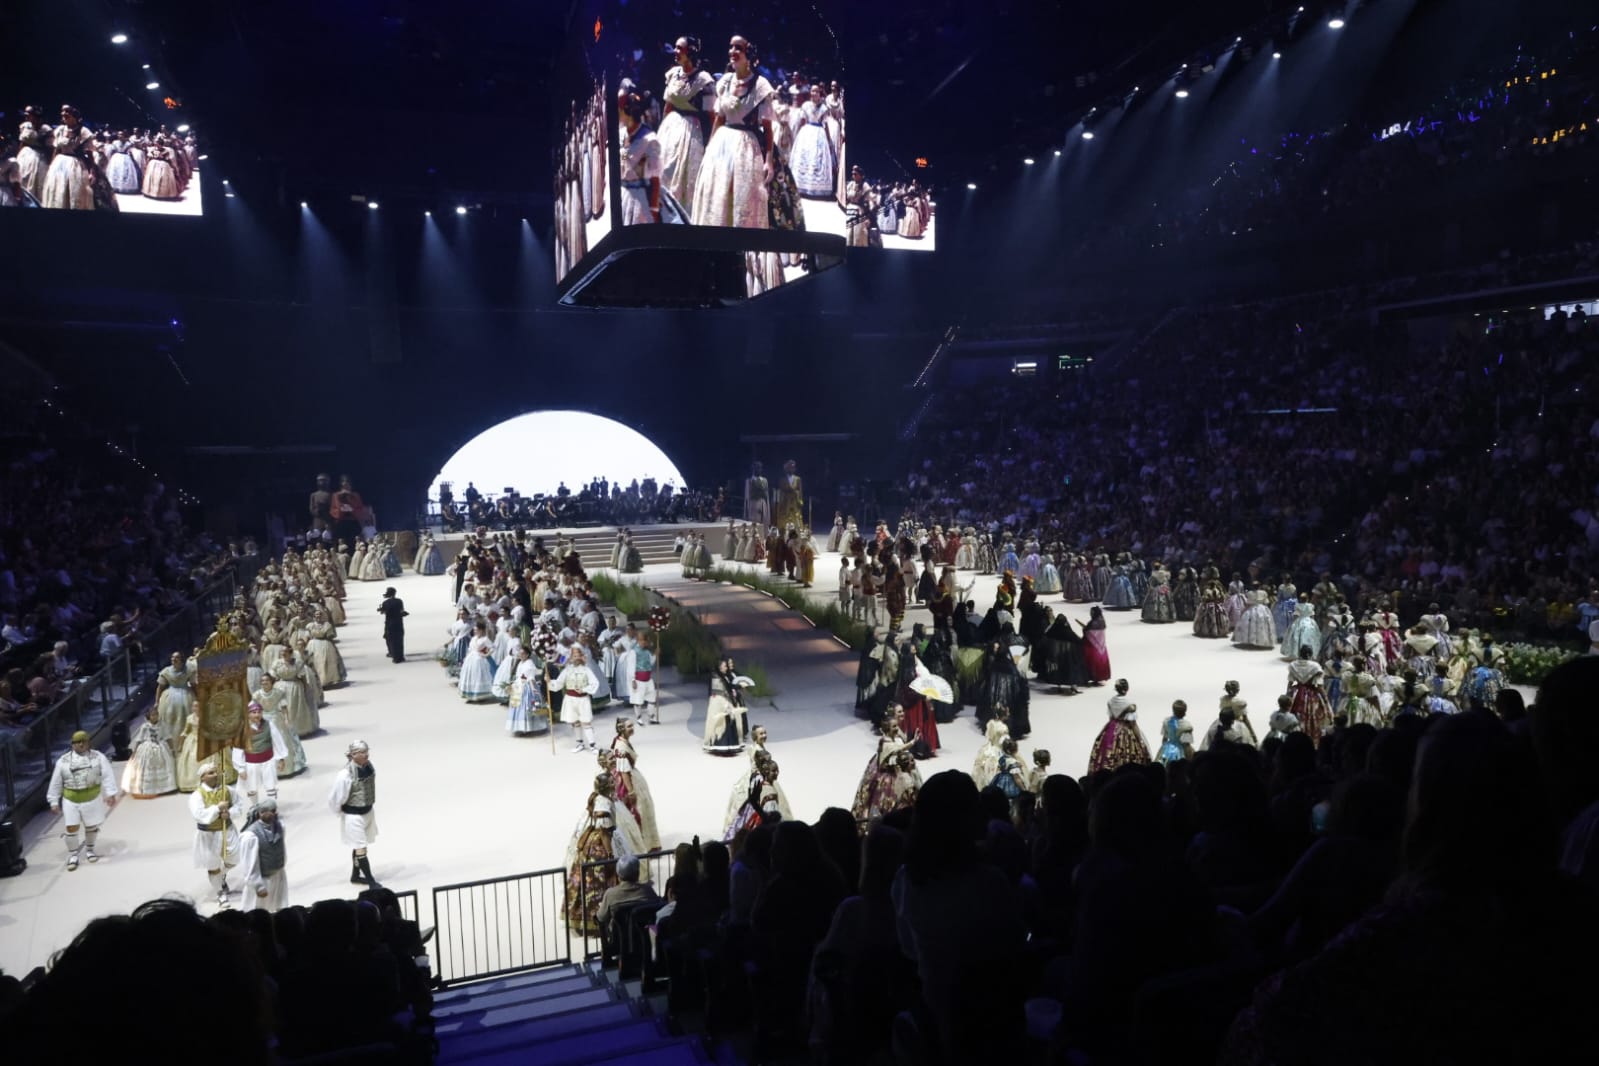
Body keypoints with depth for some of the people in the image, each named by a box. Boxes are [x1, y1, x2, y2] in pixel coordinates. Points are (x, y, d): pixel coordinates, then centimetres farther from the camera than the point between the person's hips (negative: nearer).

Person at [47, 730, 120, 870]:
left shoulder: (98, 757, -5)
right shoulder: (63, 761, -2)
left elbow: (108, 775, -12)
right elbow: (55, 783, 4)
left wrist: (111, 793, -21)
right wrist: (54, 802, 2)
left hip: (92, 799, 0)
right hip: (70, 801, 0)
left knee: (91, 827, 13)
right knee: (71, 828, -1)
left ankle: (89, 849, 36)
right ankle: (73, 855, 17)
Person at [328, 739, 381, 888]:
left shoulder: (369, 767, -7)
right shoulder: (346, 775, -27)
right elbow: (335, 797, -17)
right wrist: (341, 812, -3)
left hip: (368, 812, 7)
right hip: (353, 815, -7)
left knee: (359, 846, 22)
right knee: (361, 849, 0)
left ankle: (355, 875, 38)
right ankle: (371, 881, 8)